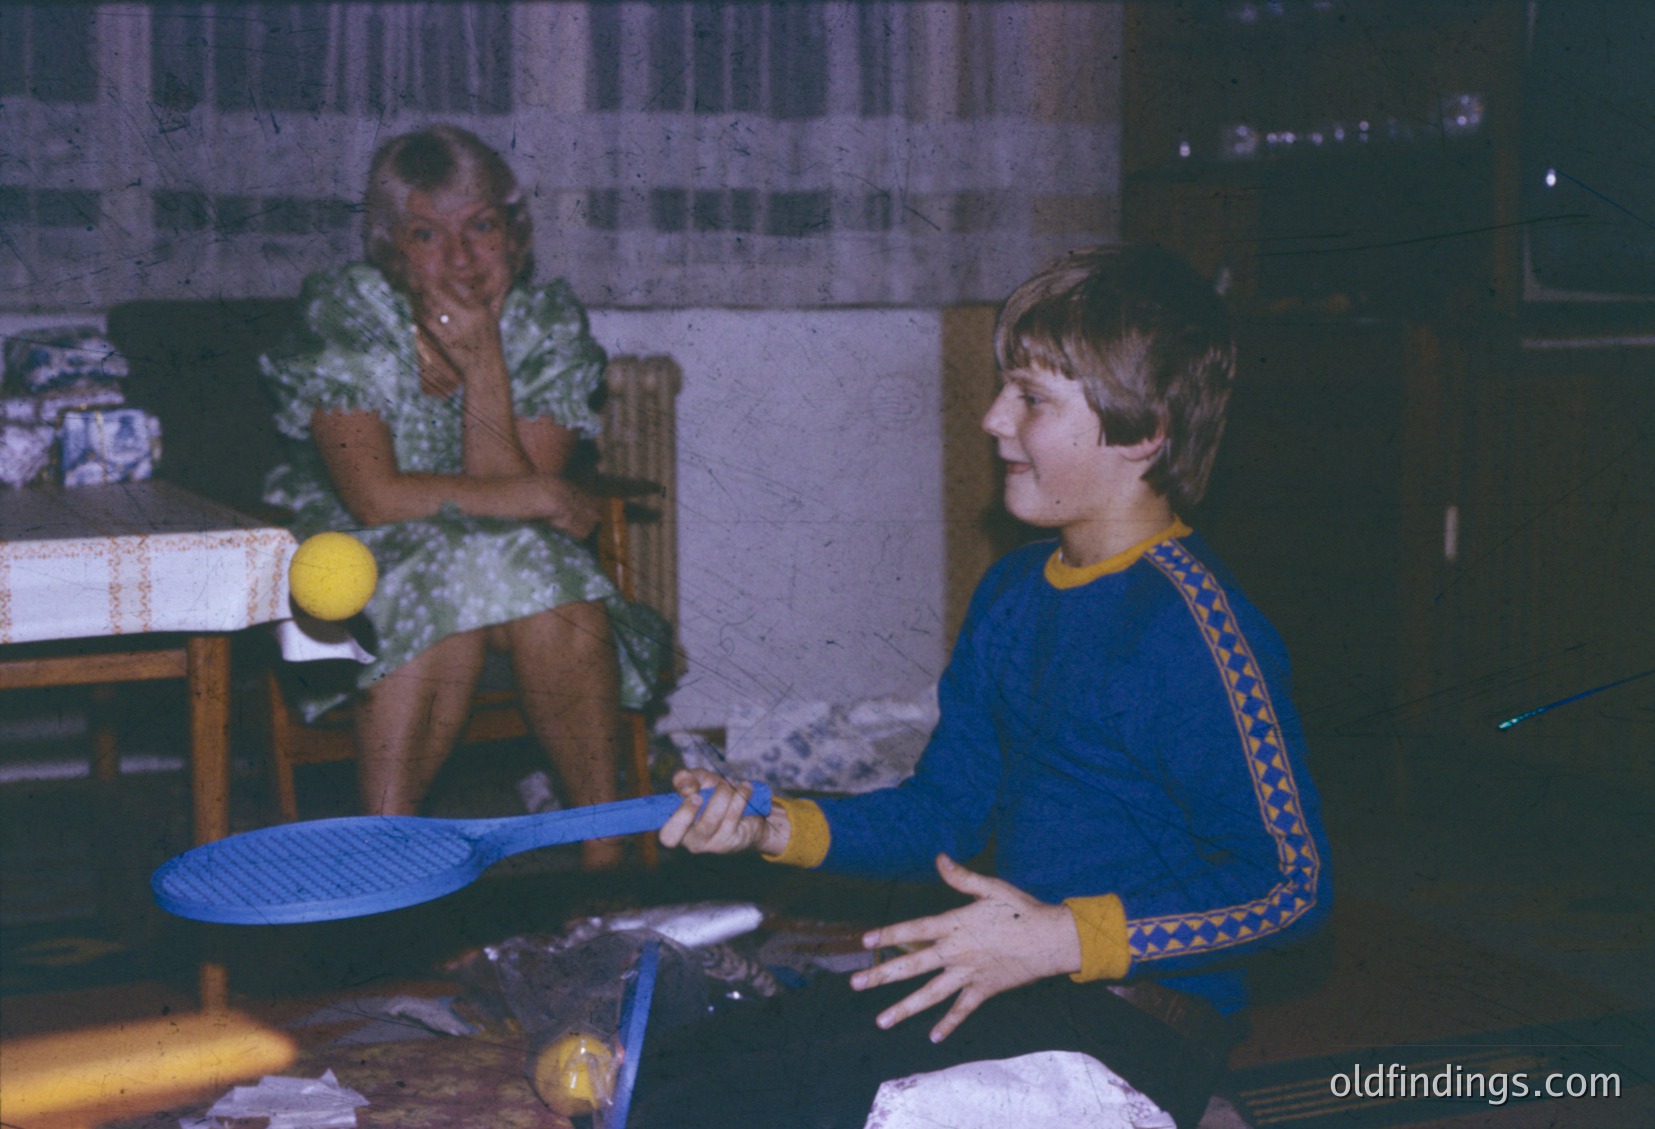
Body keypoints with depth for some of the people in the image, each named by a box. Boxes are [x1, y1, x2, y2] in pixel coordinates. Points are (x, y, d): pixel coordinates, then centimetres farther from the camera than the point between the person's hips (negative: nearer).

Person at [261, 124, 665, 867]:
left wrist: (481, 356, -23)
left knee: (526, 570, -31)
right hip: (353, 569, -2)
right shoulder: (346, 320, -13)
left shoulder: (548, 326, -6)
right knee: (455, 570, -33)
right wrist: (544, 499, -20)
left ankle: (606, 845, -22)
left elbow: (506, 491, -16)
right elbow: (375, 497, -23)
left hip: (519, 567, 2)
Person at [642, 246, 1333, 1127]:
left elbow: (1289, 881, -16)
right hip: (1008, 980, 8)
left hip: (1138, 1022, -8)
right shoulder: (1010, 595, 10)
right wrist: (776, 827, 2)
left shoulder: (1191, 626, -17)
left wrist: (1063, 937, -22)